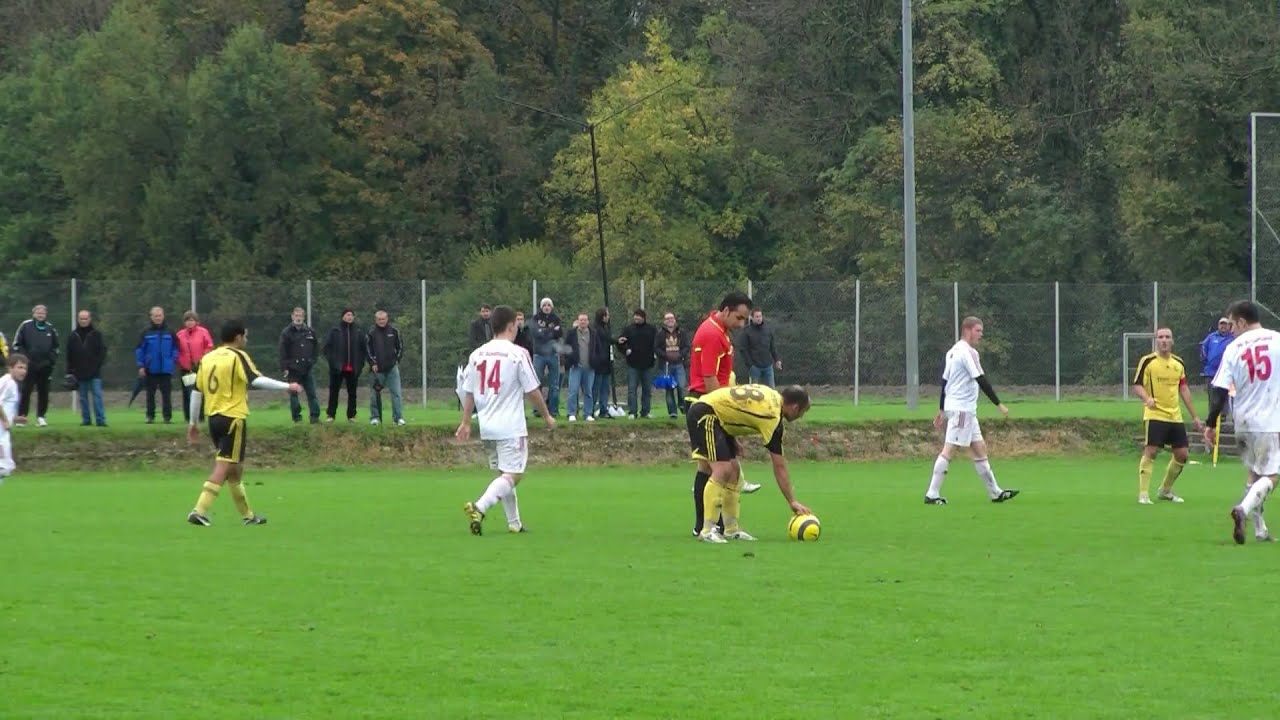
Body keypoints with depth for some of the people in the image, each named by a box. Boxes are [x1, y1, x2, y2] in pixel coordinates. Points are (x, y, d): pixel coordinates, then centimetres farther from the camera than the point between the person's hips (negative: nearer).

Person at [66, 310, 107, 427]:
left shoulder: (96, 334, 3)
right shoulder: (73, 336, 7)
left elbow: (102, 351, 2)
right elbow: (69, 356, 8)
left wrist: (98, 364, -10)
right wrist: (70, 371, 2)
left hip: (94, 372, -2)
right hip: (79, 373, 2)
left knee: (97, 395, -7)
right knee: (83, 397, 5)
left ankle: (100, 420, -8)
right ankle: (85, 419, 11)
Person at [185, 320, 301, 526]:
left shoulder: (207, 358, 11)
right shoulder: (238, 357, -8)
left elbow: (196, 391, 12)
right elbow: (256, 380, -21)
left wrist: (193, 422, 19)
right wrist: (287, 386, -15)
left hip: (214, 417, 8)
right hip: (233, 417, -8)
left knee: (235, 467, 17)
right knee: (223, 467, -8)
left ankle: (247, 515, 26)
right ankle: (200, 510, -19)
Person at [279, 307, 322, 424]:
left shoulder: (310, 332, 7)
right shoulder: (286, 333, -3)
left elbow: (316, 346, 18)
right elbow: (283, 352, -5)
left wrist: (313, 360, 8)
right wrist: (285, 368, -10)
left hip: (308, 368, 2)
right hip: (293, 369, -2)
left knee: (312, 393, -1)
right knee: (294, 394, 2)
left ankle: (315, 416, 0)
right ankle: (297, 416, 8)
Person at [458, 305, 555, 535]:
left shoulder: (477, 354, 5)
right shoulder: (518, 354, -10)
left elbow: (468, 393, 8)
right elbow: (533, 391, -6)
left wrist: (465, 423, 17)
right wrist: (547, 415, 8)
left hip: (487, 426, 6)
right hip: (511, 427, -6)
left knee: (504, 473, 17)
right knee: (513, 475, -7)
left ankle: (514, 523, 20)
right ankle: (479, 507, -27)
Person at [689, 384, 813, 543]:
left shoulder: (773, 397, 9)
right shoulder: (773, 418, -17)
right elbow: (779, 468, -14)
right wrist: (792, 502, -9)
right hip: (704, 415, -10)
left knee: (733, 471, 10)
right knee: (722, 470, -20)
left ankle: (731, 530, 13)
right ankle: (707, 531, -23)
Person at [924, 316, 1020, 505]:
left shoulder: (953, 352, 15)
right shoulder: (968, 352, -13)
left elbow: (944, 381, 19)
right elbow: (981, 380, -17)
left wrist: (942, 410, 22)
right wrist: (999, 404, -13)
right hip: (962, 409, -10)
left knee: (979, 448, 11)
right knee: (949, 449, -10)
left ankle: (995, 492, 13)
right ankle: (932, 494, -12)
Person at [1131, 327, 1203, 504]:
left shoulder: (1178, 363, 11)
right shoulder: (1148, 361, -5)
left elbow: (1183, 389, 19)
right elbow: (1137, 386, -7)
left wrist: (1194, 416, 19)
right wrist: (1147, 398, -29)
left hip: (1175, 415, 6)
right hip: (1154, 415, -6)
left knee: (1182, 454, 6)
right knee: (1151, 451, -15)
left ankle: (1166, 490, 24)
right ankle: (1143, 494, -10)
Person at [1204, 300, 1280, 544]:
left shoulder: (1233, 348, 0)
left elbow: (1220, 391, -2)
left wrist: (1210, 424, 4)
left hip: (1243, 422, 3)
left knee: (1253, 475, 17)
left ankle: (1259, 529, 17)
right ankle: (1243, 510, -28)